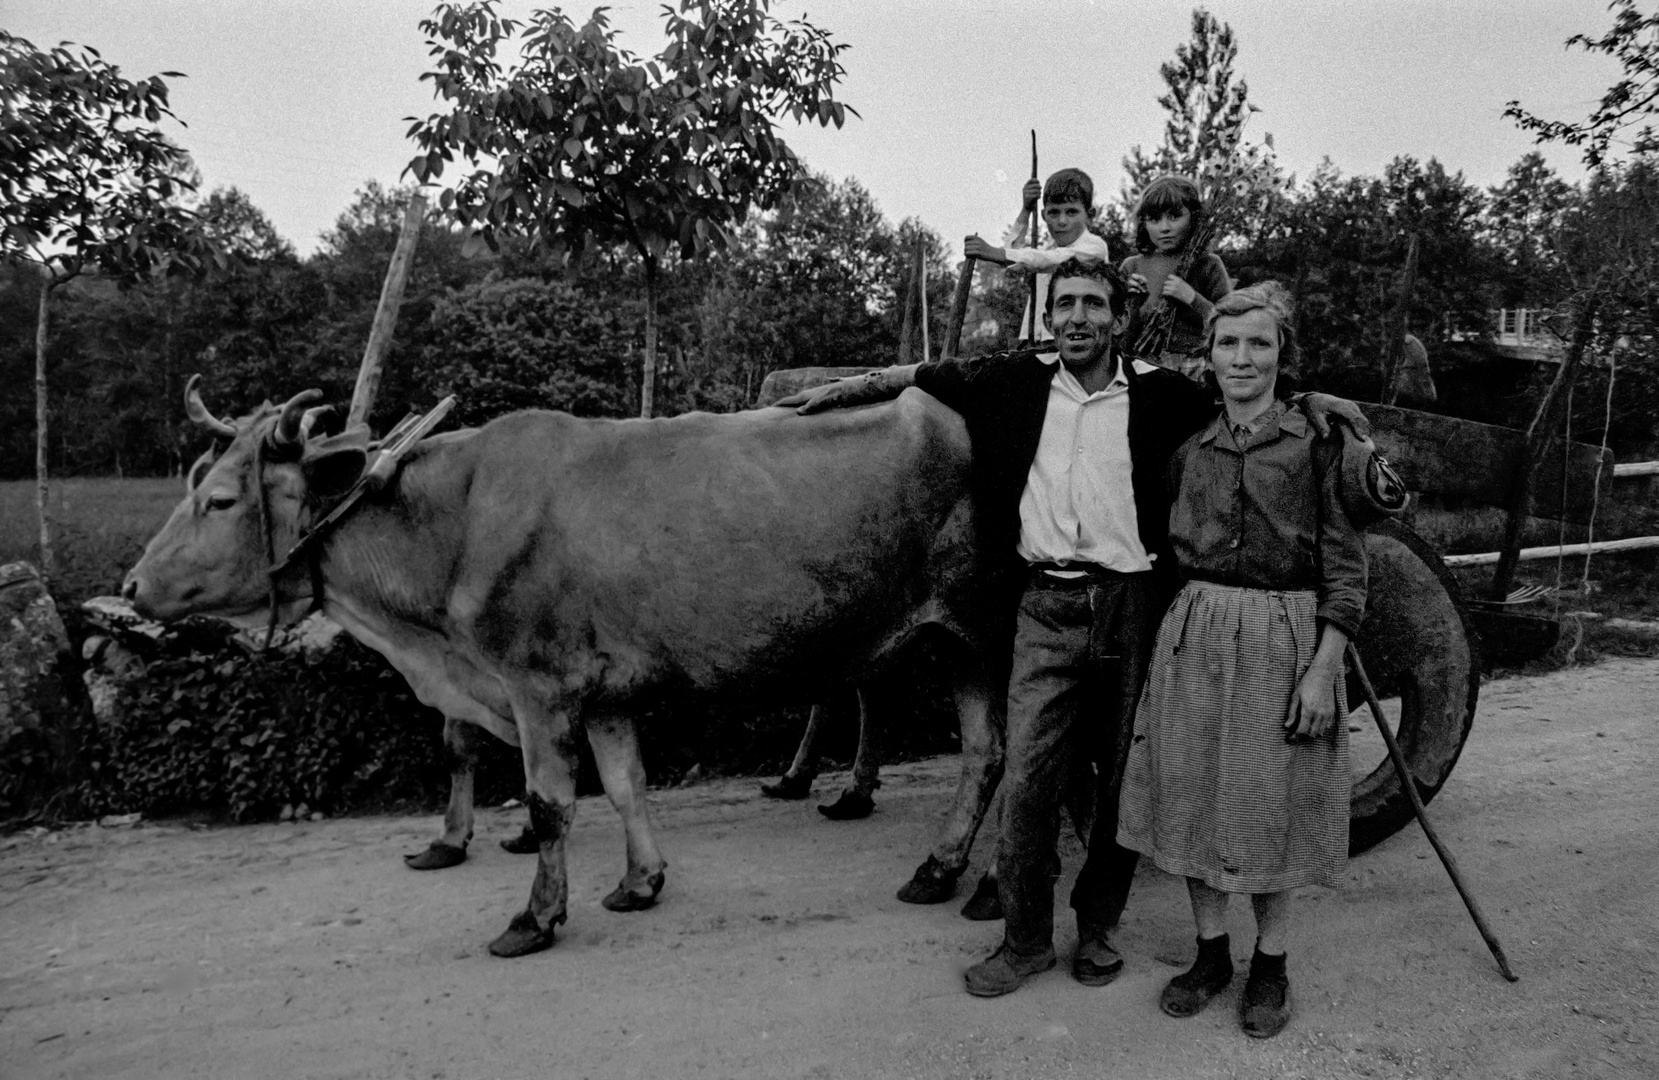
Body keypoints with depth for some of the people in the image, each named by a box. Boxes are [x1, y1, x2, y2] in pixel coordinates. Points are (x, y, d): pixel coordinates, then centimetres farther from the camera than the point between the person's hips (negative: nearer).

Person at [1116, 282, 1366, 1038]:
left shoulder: (1317, 442, -4)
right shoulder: (1189, 449, 8)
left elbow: (1345, 567, -6)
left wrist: (1322, 670, -12)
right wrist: (1176, 631, 8)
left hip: (1283, 641, -3)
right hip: (1194, 637, 4)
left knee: (1271, 805, 6)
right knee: (1194, 798, 9)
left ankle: (1269, 965, 26)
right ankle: (1210, 953, 27)